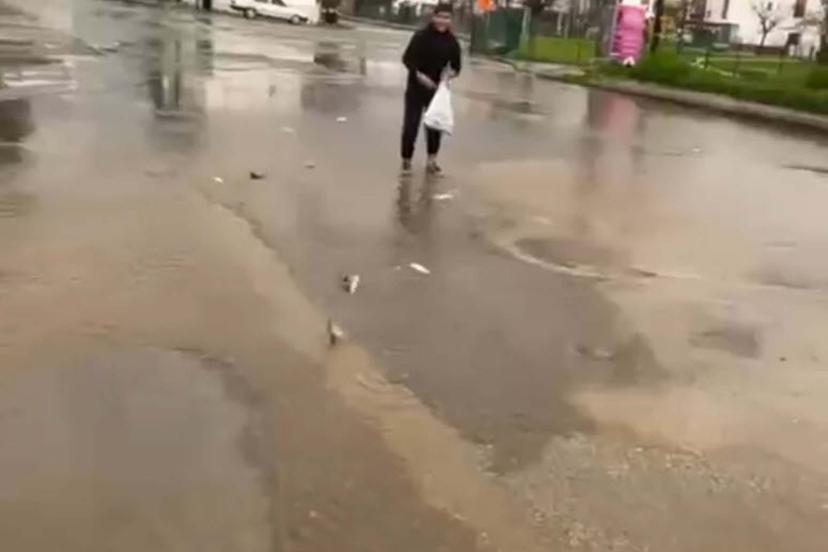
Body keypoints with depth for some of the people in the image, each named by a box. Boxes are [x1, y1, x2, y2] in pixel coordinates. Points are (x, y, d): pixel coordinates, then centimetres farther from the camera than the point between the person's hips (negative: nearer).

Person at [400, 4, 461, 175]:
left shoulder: (452, 42, -3)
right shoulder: (421, 36, -12)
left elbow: (456, 66, 5)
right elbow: (407, 58, -12)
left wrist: (451, 73, -17)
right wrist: (418, 75, -25)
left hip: (437, 89, 3)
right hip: (416, 88, -3)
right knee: (410, 125, 0)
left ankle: (432, 160, 19)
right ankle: (406, 160, 13)